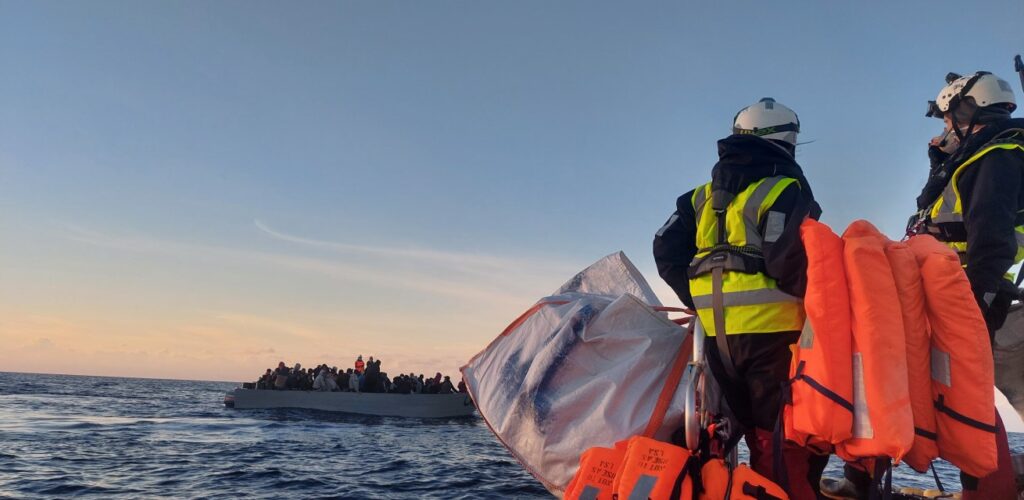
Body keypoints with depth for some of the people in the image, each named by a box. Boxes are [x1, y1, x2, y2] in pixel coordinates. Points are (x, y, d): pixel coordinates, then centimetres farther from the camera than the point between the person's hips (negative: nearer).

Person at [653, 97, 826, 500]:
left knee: (760, 436, 17)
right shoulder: (784, 188, -3)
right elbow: (788, 258, -18)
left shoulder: (705, 195, 17)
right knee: (789, 440, -1)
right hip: (769, 329, -6)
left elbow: (667, 251, 11)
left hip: (718, 332, 7)